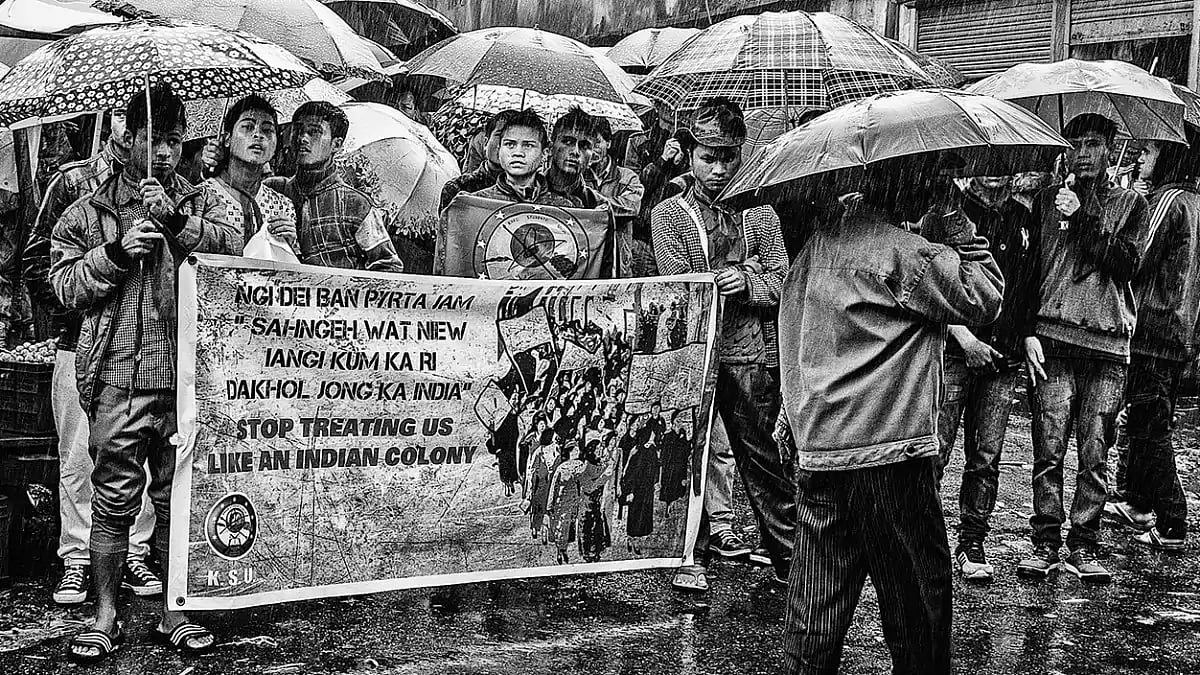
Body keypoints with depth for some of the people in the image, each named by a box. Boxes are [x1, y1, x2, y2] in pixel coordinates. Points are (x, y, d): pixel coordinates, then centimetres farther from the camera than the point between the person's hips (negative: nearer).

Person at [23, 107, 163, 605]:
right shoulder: (73, 183, 7)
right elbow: (37, 260, 7)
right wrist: (71, 314, -2)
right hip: (83, 341, 0)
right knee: (78, 456, 1)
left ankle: (133, 555, 11)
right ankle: (76, 562, 9)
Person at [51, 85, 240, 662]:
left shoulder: (200, 204, 13)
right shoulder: (90, 212, 10)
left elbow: (233, 246, -5)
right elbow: (65, 284, 5)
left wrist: (176, 220, -15)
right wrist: (116, 251, -9)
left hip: (187, 375, 1)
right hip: (119, 378, -1)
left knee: (179, 496, 6)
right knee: (114, 497, 1)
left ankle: (173, 610, 18)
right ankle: (105, 616, 12)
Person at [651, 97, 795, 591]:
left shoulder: (759, 213, 12)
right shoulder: (667, 215, 7)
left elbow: (783, 282, 7)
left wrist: (747, 284, -12)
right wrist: (731, 276, -13)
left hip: (752, 354, 1)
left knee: (759, 455, 4)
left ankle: (789, 556, 12)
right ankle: (691, 555, 12)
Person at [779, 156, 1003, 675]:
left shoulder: (817, 246, 13)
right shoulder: (908, 253, -11)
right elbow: (984, 301, -4)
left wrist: (793, 419, 25)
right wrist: (957, 227, 0)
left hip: (815, 450, 7)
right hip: (890, 452, -7)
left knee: (815, 607, 10)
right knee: (918, 597, 7)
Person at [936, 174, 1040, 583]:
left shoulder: (1024, 221, 15)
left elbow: (1031, 288, 20)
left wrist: (1029, 336, 5)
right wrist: (966, 339, -12)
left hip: (1004, 357, 4)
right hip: (954, 350, -4)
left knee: (987, 455, 5)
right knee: (934, 450, -6)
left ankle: (972, 544, 14)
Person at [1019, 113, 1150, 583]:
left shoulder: (1130, 204, 13)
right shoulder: (1049, 199, 13)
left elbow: (1126, 264, -3)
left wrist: (1084, 217, -9)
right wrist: (1029, 330, -2)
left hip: (1108, 343, 0)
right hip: (1052, 339, 0)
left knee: (1094, 452, -1)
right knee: (1049, 448, -4)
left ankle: (1083, 547, 7)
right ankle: (1045, 545, 4)